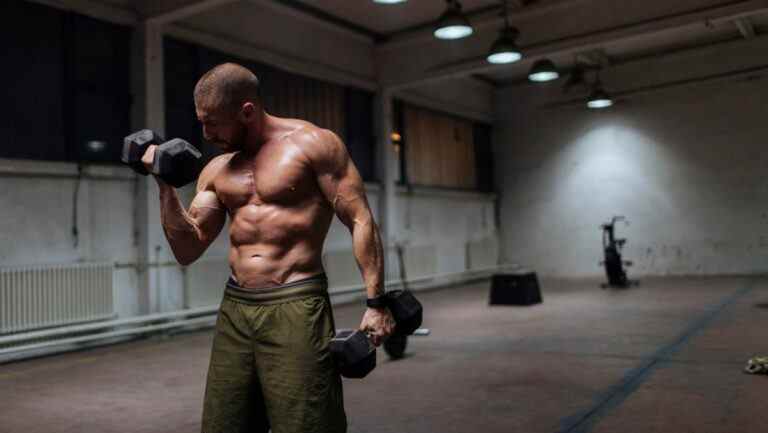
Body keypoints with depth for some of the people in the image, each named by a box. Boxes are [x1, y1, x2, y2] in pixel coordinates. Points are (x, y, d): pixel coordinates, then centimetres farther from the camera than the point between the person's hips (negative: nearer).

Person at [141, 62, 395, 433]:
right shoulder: (217, 170, 13)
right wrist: (165, 185, 1)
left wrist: (375, 301, -13)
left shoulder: (312, 143, -4)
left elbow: (361, 220, -7)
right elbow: (188, 250, 11)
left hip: (295, 307, -6)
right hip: (234, 310, 6)